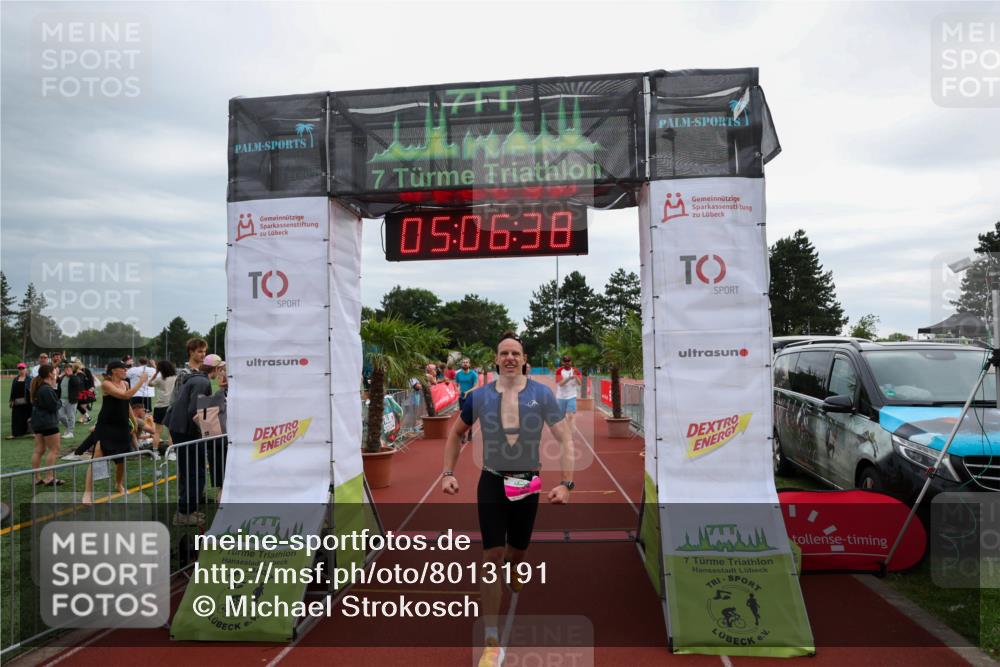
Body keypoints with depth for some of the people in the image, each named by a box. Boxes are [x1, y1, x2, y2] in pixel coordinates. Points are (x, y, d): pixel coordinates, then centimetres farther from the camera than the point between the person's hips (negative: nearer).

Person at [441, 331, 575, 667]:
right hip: (492, 482, 0)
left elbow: (565, 439, -7)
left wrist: (566, 483, -16)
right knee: (492, 556, -7)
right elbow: (456, 433, 10)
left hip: (527, 485, 1)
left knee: (517, 551, 18)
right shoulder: (480, 396, -4)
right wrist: (447, 473, 1)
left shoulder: (542, 394, -8)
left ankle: (511, 572, 58)